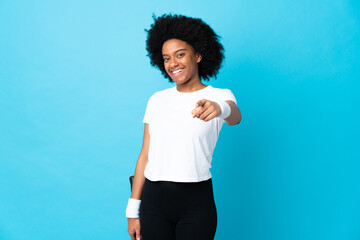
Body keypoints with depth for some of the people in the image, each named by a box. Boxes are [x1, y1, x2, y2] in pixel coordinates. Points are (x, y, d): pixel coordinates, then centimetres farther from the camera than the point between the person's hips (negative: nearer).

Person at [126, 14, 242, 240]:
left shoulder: (219, 95, -1)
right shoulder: (157, 100, 8)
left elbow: (235, 116, -24)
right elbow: (145, 155, 7)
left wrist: (219, 109, -47)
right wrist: (133, 210, 5)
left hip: (195, 203, -2)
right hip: (154, 201, 3)